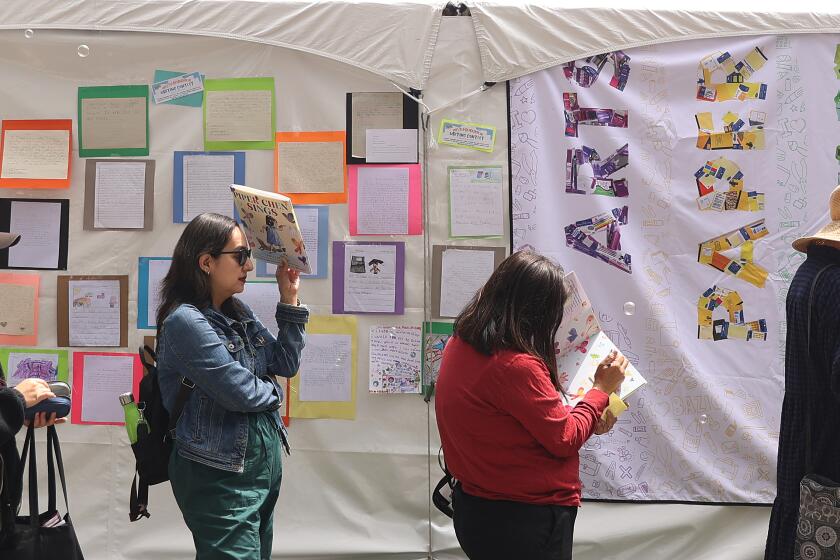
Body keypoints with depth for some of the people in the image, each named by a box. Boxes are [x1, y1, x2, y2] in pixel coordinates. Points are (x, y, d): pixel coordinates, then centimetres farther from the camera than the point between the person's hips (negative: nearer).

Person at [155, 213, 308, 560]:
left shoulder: (240, 314, 9)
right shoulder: (185, 321, -17)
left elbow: (286, 364, 8)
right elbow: (240, 392, -22)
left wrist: (290, 300, 3)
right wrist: (272, 392, -1)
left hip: (265, 462, 9)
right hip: (221, 475, -8)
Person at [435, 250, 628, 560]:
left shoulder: (460, 345, -1)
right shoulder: (516, 366, -28)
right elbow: (565, 440, -17)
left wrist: (585, 422, 7)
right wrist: (601, 389, -4)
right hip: (526, 520, -8)